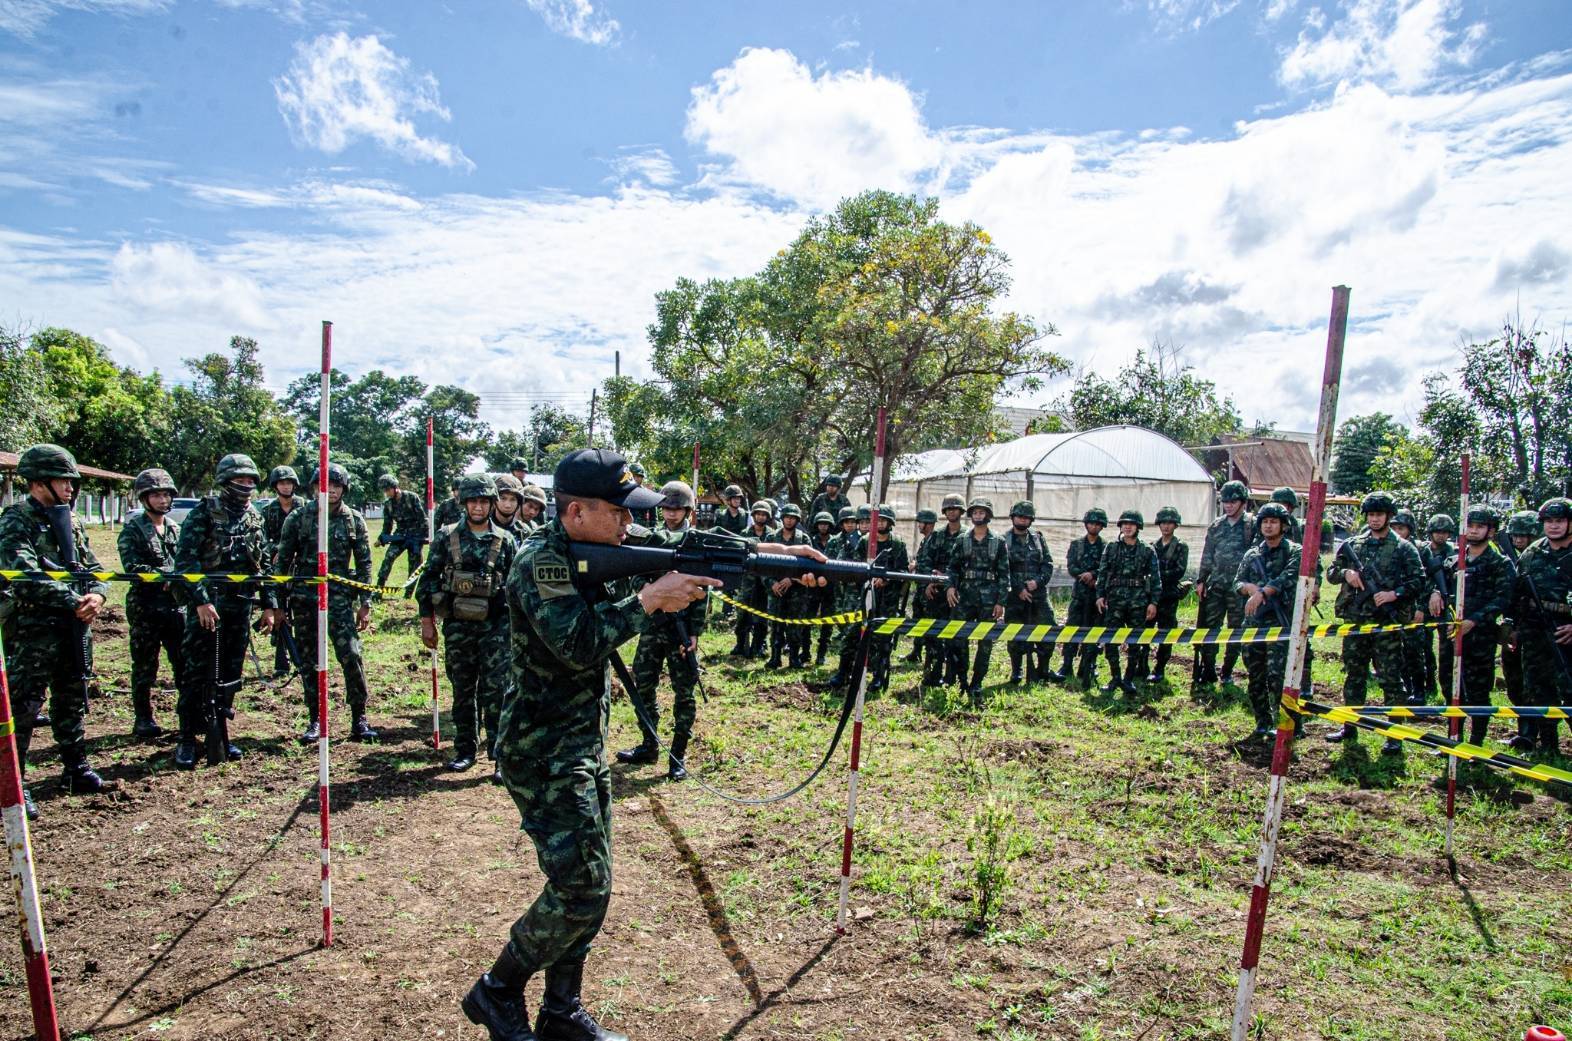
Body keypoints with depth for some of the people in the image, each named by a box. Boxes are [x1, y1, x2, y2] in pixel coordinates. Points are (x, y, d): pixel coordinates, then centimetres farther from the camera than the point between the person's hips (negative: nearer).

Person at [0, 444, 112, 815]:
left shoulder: (71, 521, 12)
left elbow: (94, 568, 12)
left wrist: (97, 594, -8)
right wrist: (75, 601, -20)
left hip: (75, 626, 7)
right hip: (32, 628, -7)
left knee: (72, 700, 16)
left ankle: (76, 768, 27)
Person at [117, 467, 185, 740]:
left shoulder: (176, 529, 12)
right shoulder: (132, 530, -2)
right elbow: (132, 567, -13)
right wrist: (165, 576, -21)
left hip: (175, 604, 4)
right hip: (144, 606, -4)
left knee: (186, 662, 6)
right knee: (144, 666, 6)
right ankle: (143, 720, 17)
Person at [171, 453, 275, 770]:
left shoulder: (254, 518, 11)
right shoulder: (204, 513, -6)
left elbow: (265, 563, 14)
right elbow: (185, 559, -12)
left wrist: (268, 605, 11)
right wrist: (201, 600, -19)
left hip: (241, 606, 5)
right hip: (206, 604, -5)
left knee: (231, 674, 10)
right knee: (198, 673, -2)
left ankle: (220, 733, 21)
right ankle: (189, 738, 9)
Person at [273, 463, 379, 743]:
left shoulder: (354, 520, 3)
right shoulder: (299, 518, 3)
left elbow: (364, 564, 5)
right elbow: (283, 560, 7)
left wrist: (365, 604, 1)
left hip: (339, 597, -1)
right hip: (303, 597, 1)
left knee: (351, 656, -12)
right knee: (309, 662, 7)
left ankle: (359, 719, -1)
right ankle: (315, 720, 20)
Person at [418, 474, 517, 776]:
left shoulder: (505, 540, 2)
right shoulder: (447, 537, 3)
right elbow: (428, 578, 6)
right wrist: (426, 621, 3)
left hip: (495, 625, -2)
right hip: (457, 625, 2)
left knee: (496, 689, -5)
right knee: (462, 690, 12)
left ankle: (501, 754, 1)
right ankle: (465, 749, 25)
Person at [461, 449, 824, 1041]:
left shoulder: (595, 548, 6)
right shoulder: (542, 562, -19)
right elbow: (578, 645, -28)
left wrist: (772, 550, -4)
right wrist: (650, 599, -23)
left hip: (583, 747, 9)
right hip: (544, 754, -9)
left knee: (589, 885, 15)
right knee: (581, 891, -4)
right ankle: (496, 992, 20)